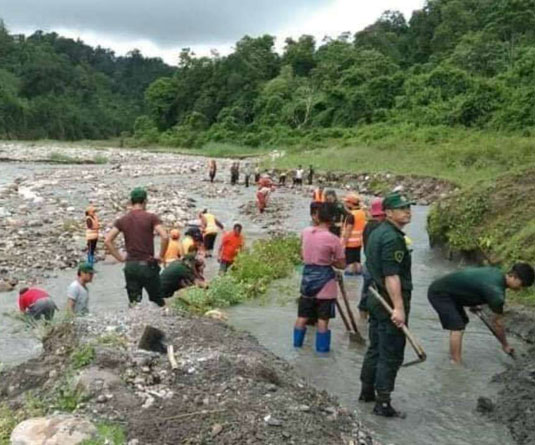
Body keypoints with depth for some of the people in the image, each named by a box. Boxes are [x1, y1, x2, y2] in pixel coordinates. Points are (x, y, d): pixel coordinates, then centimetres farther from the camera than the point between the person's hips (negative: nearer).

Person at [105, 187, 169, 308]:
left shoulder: (122, 220, 6)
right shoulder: (151, 217, -6)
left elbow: (108, 241, 2)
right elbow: (165, 237, -17)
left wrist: (120, 258, 6)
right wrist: (161, 256, -5)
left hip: (130, 265, 4)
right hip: (147, 265, -3)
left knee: (134, 303, 11)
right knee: (158, 301, 8)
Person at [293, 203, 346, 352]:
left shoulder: (306, 232, -1)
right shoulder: (332, 239, -15)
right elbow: (342, 264, -8)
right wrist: (328, 261, 6)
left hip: (307, 278, 5)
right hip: (325, 281, -5)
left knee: (302, 316, 16)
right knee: (323, 319, 5)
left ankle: (297, 342, 26)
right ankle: (321, 347, 13)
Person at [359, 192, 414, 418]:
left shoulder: (376, 233, 12)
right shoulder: (392, 238, -20)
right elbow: (391, 276, -26)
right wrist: (398, 307, -27)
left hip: (376, 299, 10)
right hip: (390, 302, -10)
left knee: (375, 348, 20)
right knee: (391, 355, -2)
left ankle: (367, 392, 31)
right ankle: (382, 403, 4)